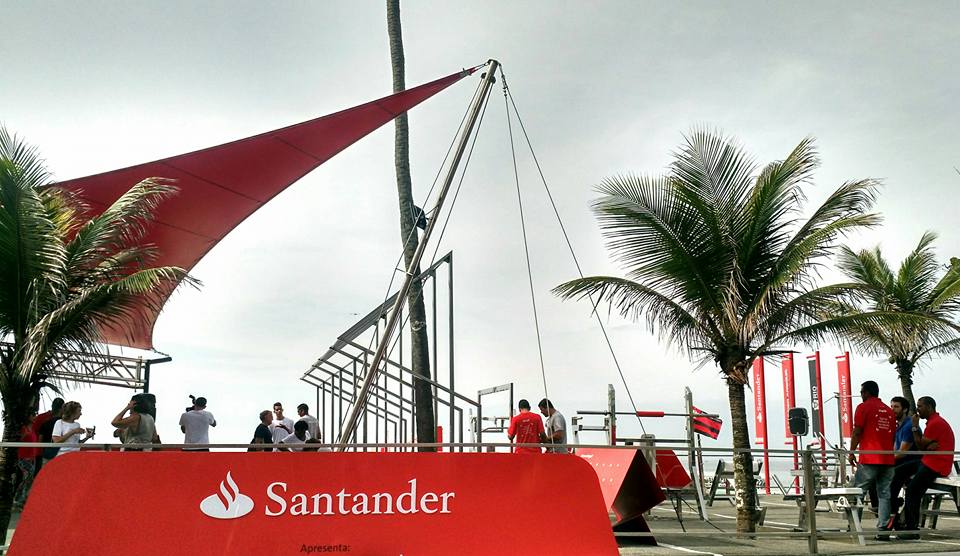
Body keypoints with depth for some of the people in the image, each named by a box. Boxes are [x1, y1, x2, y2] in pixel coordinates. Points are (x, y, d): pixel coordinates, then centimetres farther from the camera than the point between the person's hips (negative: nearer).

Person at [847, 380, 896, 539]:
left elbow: (857, 432, -6)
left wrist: (851, 452, 0)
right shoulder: (889, 410, 17)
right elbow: (893, 435, 19)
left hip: (869, 459, -5)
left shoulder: (863, 407, -1)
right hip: (888, 459, 5)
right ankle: (884, 530, -1)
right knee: (884, 494, 4)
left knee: (858, 491, 4)